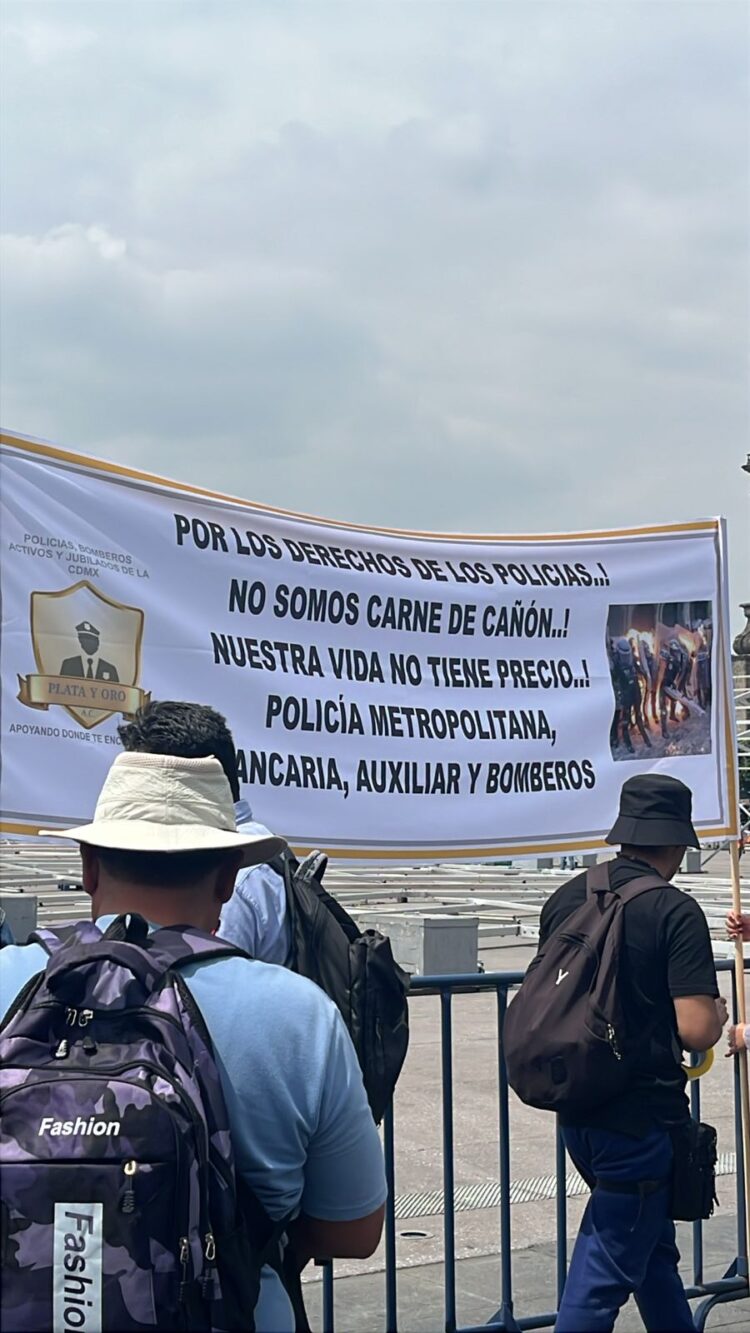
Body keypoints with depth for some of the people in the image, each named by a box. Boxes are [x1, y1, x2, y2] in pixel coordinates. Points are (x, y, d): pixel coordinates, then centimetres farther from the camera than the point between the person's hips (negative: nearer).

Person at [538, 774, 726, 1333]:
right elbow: (696, 1031, -21)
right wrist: (719, 1012, 1)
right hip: (642, 1117, -7)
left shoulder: (565, 899, 5)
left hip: (576, 1112, 7)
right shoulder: (675, 912, -15)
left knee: (653, 1245, 24)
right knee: (603, 1276, 2)